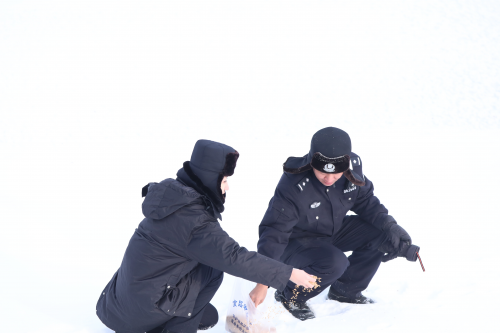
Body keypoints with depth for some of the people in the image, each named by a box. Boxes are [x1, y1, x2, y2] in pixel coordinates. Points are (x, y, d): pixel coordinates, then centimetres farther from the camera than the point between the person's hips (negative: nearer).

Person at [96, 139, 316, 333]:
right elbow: (234, 258, -26)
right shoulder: (194, 221, -26)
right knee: (213, 270, -5)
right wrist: (288, 274, -20)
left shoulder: (174, 194, 2)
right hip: (146, 302, -9)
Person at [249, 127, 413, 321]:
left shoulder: (353, 167, -18)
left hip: (334, 232, 7)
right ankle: (290, 296, -5)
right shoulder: (294, 186, -34)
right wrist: (263, 282, -35)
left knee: (381, 234, -11)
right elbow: (274, 232, -31)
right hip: (296, 243, -6)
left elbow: (365, 201, 1)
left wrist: (389, 226, -15)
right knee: (334, 263, -34)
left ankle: (345, 290, 9)